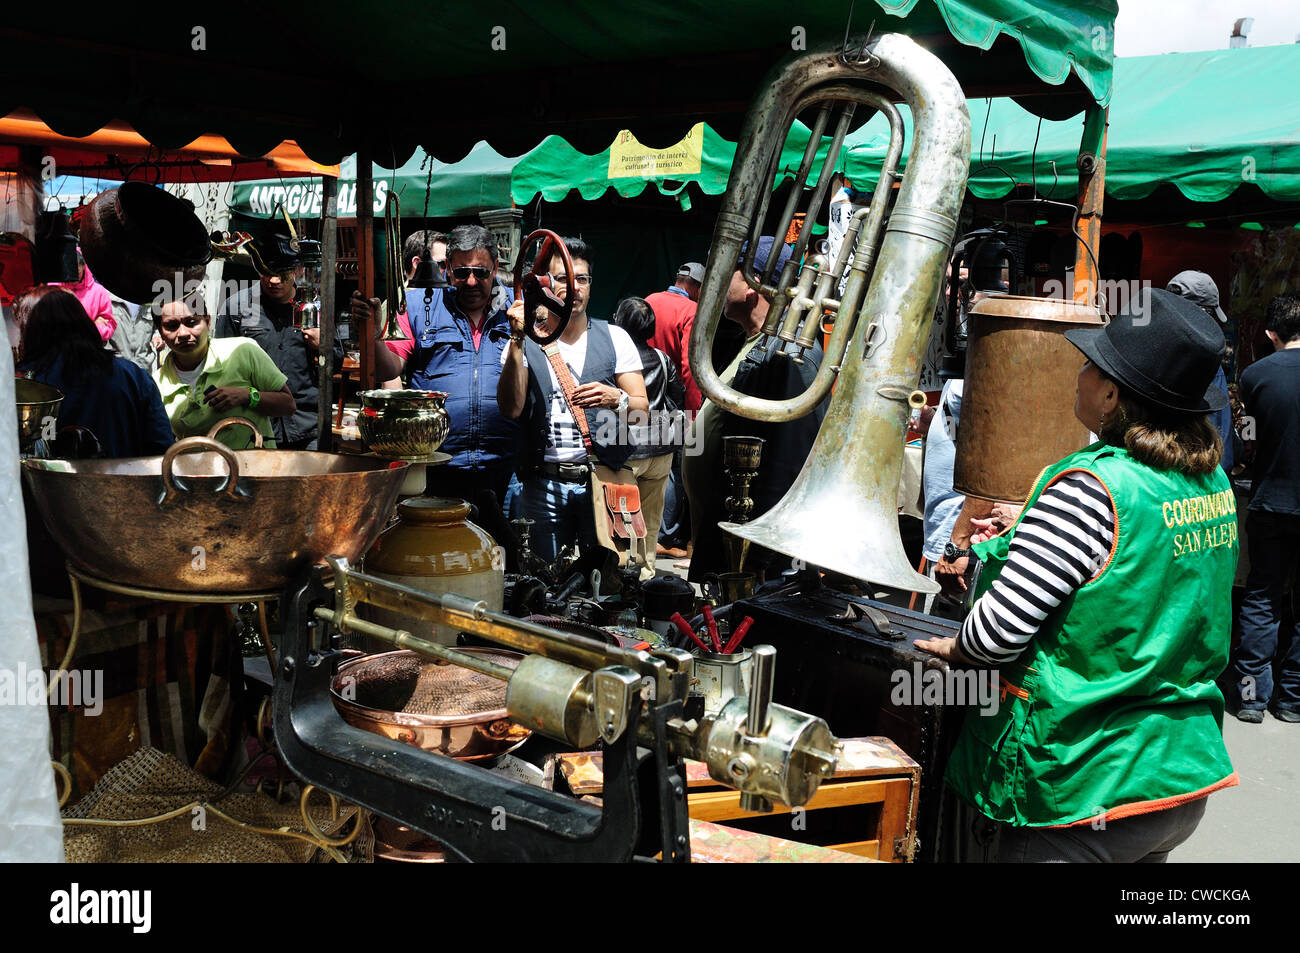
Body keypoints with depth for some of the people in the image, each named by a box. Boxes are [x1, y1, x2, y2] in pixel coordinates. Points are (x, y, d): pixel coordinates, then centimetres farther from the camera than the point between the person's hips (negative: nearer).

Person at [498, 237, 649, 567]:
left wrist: (616, 399, -16)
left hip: (604, 480, 0)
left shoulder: (615, 337, 8)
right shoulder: (526, 342, 6)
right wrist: (518, 342, -15)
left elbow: (643, 412, 6)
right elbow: (511, 409, -8)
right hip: (544, 484, 0)